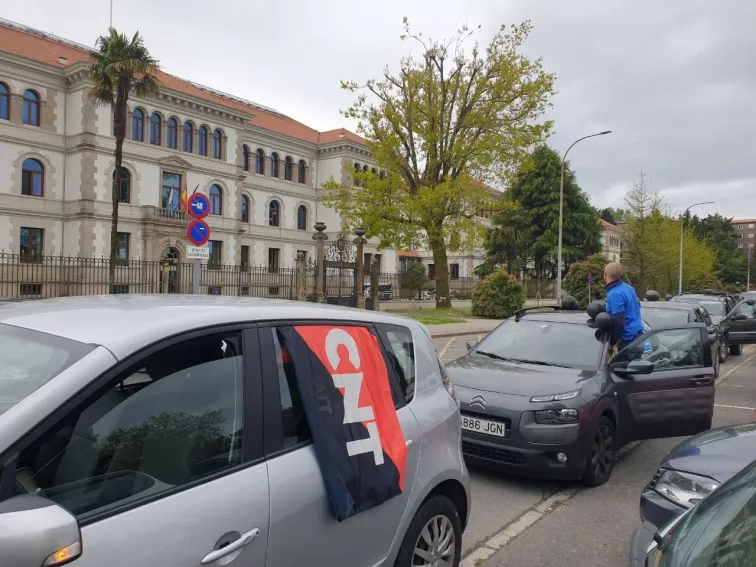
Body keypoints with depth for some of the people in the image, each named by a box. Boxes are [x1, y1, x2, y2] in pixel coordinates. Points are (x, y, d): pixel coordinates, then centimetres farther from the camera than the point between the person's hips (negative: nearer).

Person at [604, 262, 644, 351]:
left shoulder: (614, 294, -20)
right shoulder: (628, 287, 10)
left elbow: (618, 321, -26)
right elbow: (637, 305, 27)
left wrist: (613, 341, -15)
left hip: (628, 338, -10)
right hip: (637, 334, 10)